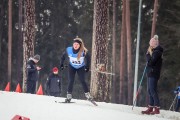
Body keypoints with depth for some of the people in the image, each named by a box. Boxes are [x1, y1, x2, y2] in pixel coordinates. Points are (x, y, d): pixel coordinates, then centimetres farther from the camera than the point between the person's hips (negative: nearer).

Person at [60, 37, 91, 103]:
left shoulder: (83, 52, -26)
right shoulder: (68, 50, -22)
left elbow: (88, 58, -5)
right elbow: (63, 56, -2)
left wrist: (87, 67, -2)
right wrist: (61, 64, 4)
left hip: (81, 68, -1)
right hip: (72, 67, 1)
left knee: (82, 81, -13)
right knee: (70, 81, -7)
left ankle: (87, 94, -5)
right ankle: (69, 96, 0)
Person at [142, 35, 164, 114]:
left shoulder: (157, 52, -15)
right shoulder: (155, 51, 15)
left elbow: (150, 62, -20)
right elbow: (150, 62, 17)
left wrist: (148, 54, -8)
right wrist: (149, 54, 5)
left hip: (153, 74, -10)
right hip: (150, 73, 10)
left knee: (153, 91, -10)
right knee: (150, 91, 12)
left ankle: (157, 108, -10)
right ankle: (150, 108, 16)